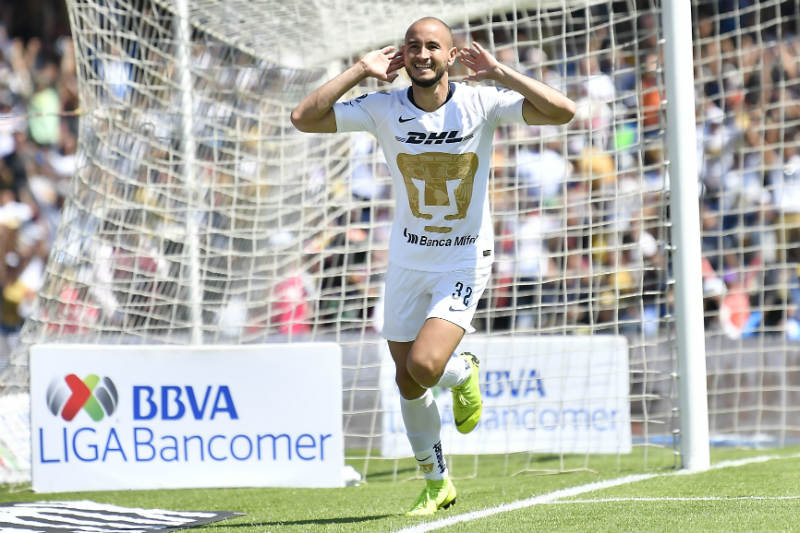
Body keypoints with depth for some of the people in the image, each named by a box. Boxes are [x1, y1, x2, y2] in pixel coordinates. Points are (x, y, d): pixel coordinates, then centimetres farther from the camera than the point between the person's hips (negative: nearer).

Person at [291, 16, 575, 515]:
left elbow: (562, 111, -23)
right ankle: (437, 483, 31)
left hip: (465, 261, -3)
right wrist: (361, 71, -17)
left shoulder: (481, 104, -14)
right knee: (408, 381, 10)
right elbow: (304, 118, -18)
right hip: (408, 260, 3)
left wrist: (500, 73, -23)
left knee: (425, 365, -23)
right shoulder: (384, 108, -10)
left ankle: (464, 372, 15)